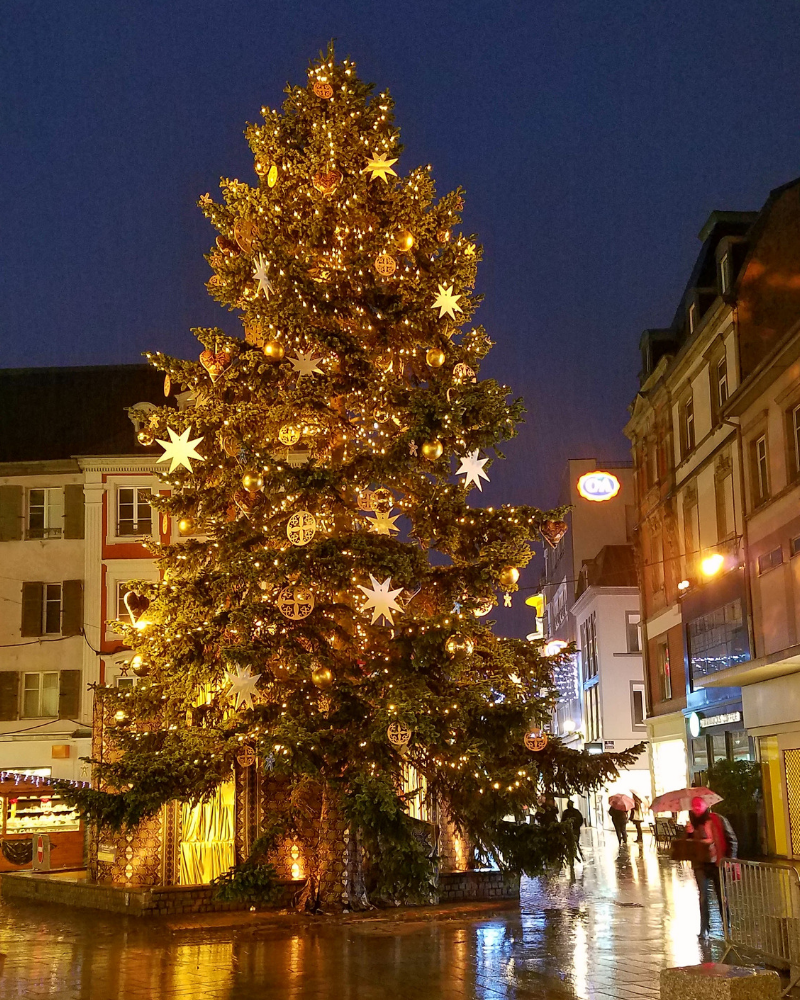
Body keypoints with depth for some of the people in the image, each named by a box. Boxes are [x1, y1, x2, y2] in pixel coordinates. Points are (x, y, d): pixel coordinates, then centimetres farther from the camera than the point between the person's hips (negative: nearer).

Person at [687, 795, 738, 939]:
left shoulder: (718, 820, -1)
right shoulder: (692, 823, 11)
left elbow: (732, 840, -1)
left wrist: (730, 859, -12)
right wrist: (689, 834, -6)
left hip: (718, 863, -2)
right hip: (701, 865, 3)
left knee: (722, 896, 3)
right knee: (703, 896, -4)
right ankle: (704, 928, 0)